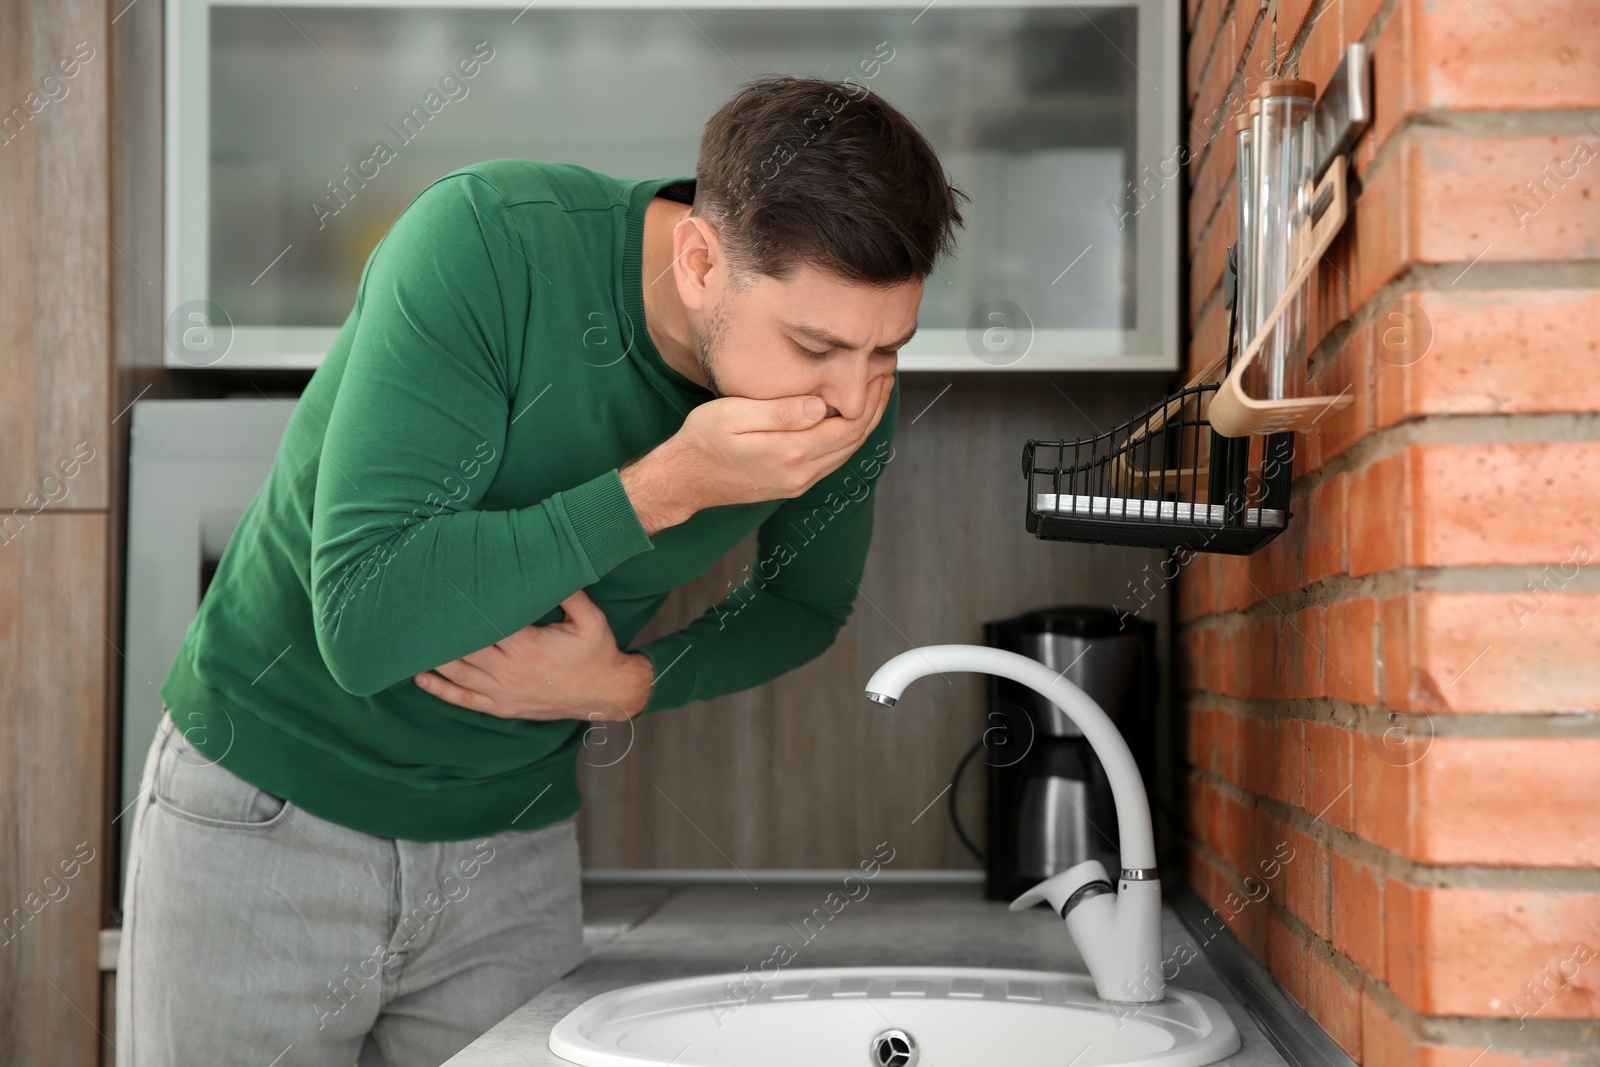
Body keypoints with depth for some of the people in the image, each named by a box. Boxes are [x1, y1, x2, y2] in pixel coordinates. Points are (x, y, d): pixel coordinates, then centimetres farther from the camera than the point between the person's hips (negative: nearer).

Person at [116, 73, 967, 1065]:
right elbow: (363, 626, -31)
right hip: (268, 805, -3)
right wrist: (667, 484, -35)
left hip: (516, 837, 3)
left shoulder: (848, 395, -13)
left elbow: (806, 602, 8)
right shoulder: (484, 241, -27)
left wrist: (628, 685, -11)